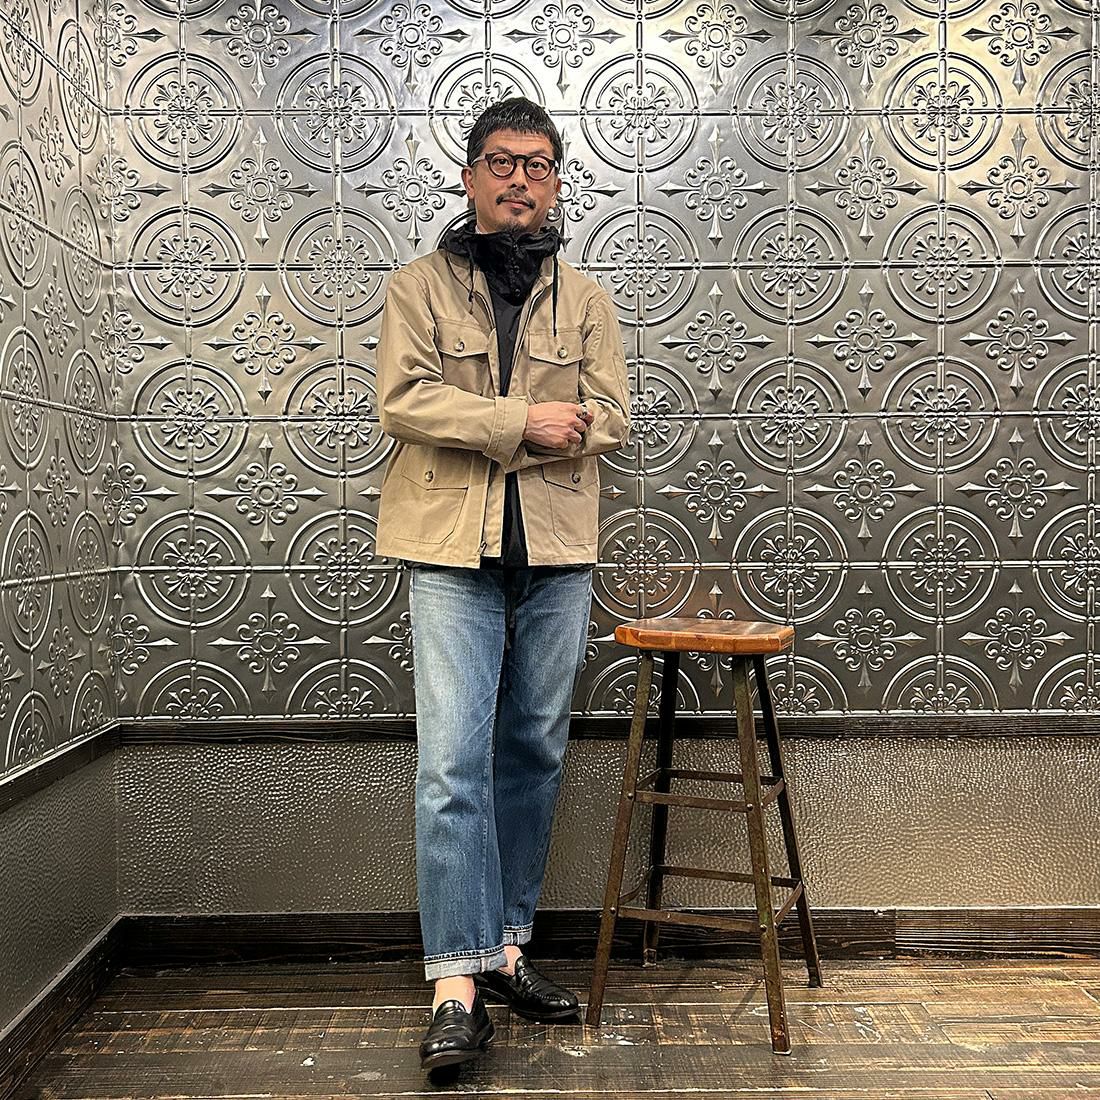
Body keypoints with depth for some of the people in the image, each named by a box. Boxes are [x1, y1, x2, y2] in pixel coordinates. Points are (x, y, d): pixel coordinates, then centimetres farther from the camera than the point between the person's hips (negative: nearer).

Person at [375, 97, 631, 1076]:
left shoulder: (584, 299, 13)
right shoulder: (421, 286, 7)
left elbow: (610, 418, 1)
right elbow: (404, 399, -7)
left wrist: (480, 433, -11)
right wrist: (524, 421, -15)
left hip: (556, 554, 3)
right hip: (453, 553, -3)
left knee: (536, 755, 9)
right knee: (454, 762, -9)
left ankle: (507, 944, 23)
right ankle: (459, 981, -3)